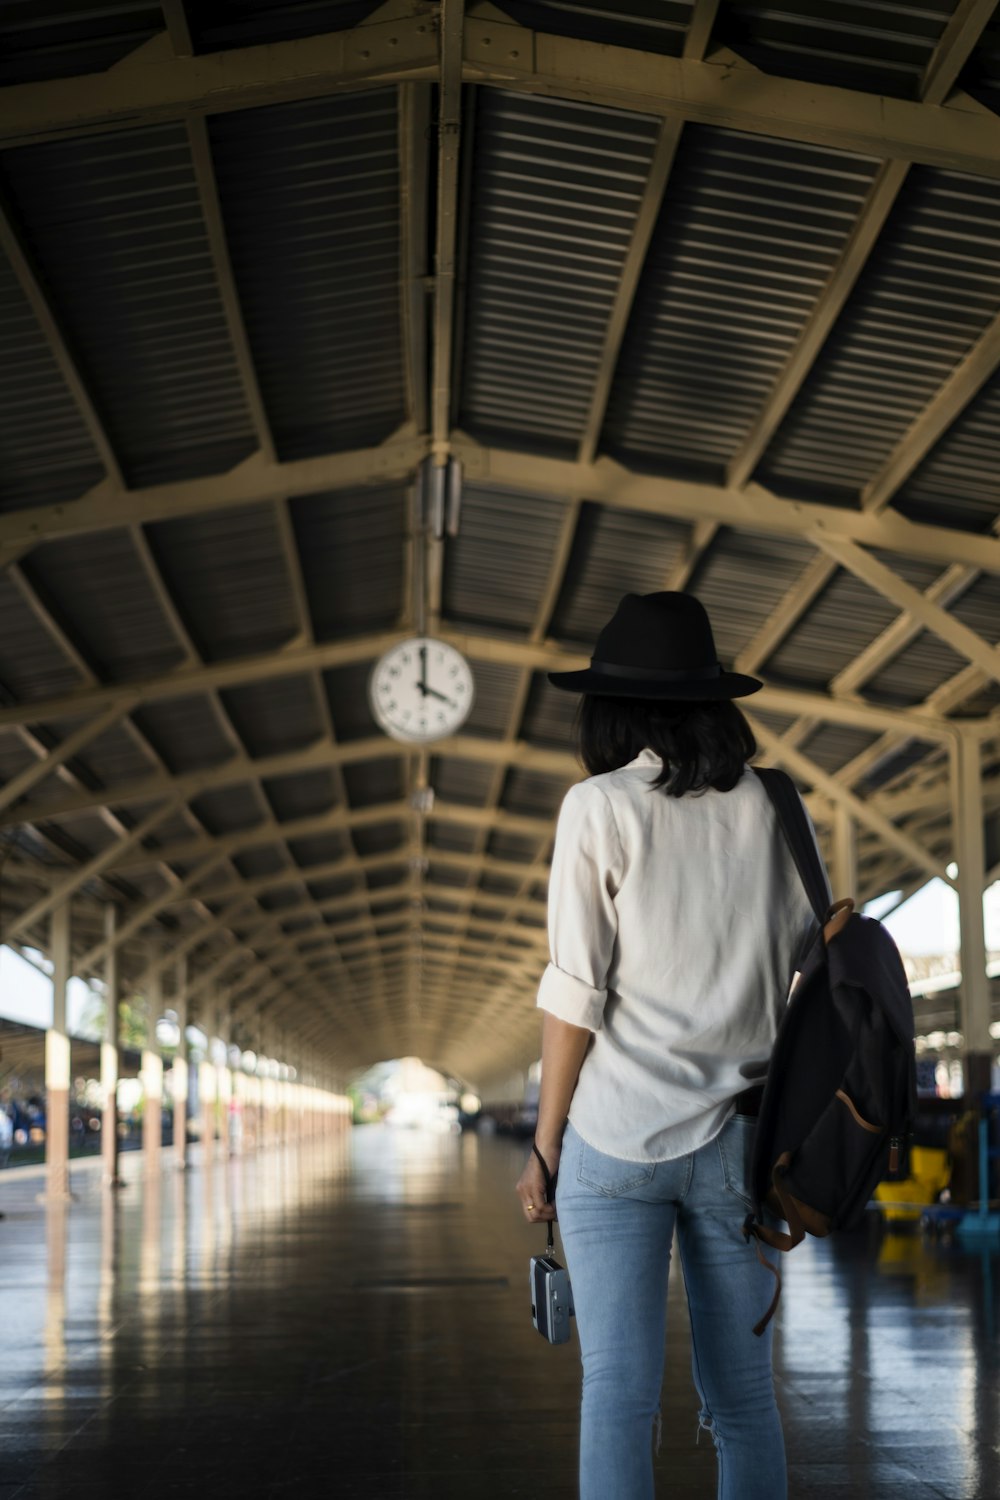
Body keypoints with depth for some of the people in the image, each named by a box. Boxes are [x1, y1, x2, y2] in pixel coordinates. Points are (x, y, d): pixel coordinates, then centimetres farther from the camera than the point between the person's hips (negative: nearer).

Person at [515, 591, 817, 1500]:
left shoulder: (601, 807, -4)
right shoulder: (771, 807, 6)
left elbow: (576, 993, -6)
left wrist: (545, 1144, 1)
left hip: (620, 1131, -3)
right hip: (737, 1138, 3)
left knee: (619, 1392, -1)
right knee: (743, 1395, 10)